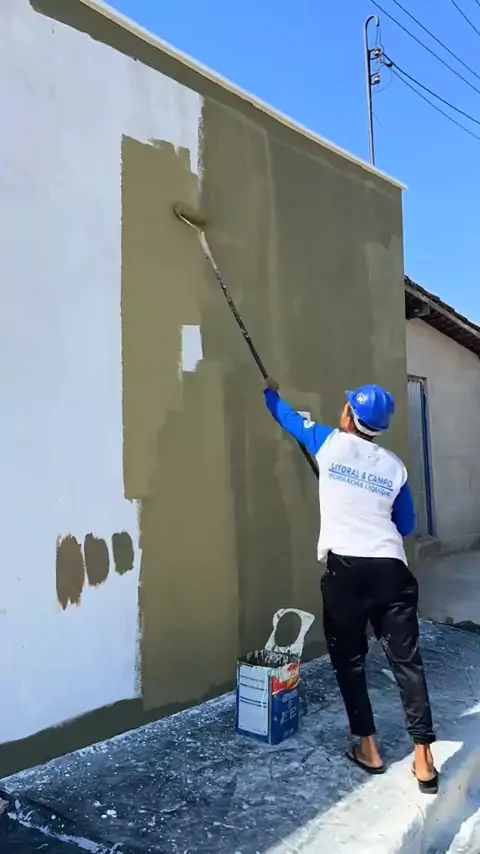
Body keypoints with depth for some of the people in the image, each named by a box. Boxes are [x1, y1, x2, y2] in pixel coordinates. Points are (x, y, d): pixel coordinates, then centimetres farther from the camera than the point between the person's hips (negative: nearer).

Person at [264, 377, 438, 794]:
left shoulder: (331, 444, 1)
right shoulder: (395, 466, 8)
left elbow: (290, 418, 19)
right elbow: (406, 526, 16)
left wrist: (271, 392, 38)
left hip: (345, 567, -2)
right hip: (391, 569, 3)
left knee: (349, 659, 13)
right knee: (407, 660, 7)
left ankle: (368, 748, 19)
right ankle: (424, 760, 9)